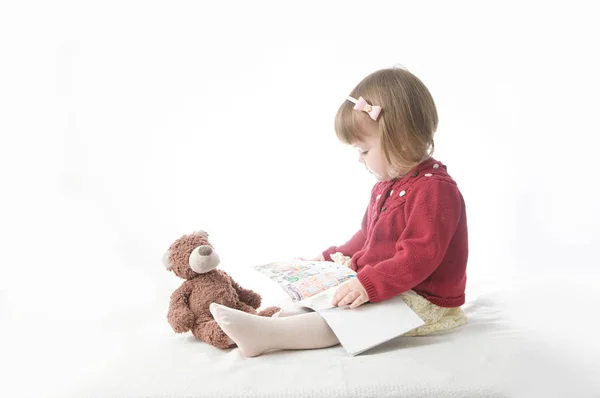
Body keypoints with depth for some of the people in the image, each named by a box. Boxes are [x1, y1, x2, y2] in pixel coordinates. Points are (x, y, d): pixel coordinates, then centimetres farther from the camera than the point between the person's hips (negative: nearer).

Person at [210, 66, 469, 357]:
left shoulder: (435, 191, -22)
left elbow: (418, 258, -30)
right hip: (388, 289, 11)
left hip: (424, 302, -11)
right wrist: (331, 258, 19)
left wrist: (369, 285, -35)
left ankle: (264, 334, -34)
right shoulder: (386, 186, 13)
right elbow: (368, 238, 23)